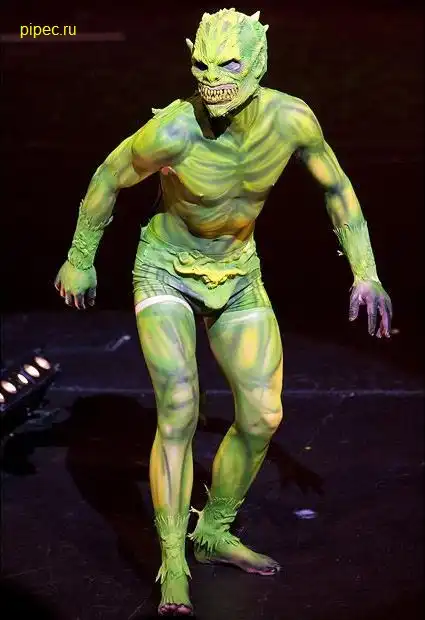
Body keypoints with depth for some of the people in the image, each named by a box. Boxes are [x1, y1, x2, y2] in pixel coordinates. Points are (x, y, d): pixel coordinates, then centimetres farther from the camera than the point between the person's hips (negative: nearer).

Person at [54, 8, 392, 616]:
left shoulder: (291, 119, -19)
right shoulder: (173, 131, -29)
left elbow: (336, 186, -1)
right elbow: (108, 179, -11)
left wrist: (365, 272, -2)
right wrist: (79, 260, 0)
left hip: (238, 274, 4)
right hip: (167, 271, -4)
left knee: (262, 416, 2)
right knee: (180, 407, -20)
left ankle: (214, 533, 25)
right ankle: (173, 567, -9)